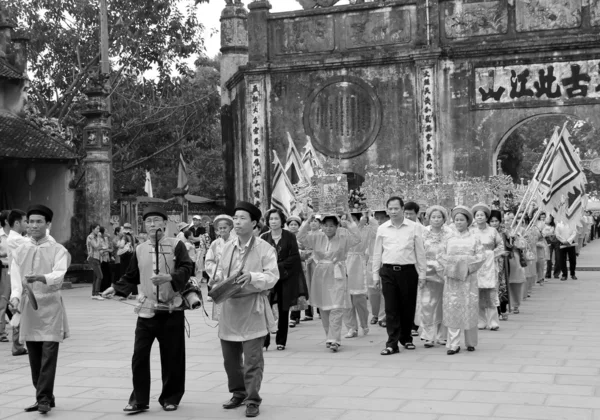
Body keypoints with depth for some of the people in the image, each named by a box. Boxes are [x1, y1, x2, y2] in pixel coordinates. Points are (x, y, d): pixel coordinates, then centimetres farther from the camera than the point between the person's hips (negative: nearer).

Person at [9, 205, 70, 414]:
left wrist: (39, 277, -36)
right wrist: (15, 295, -24)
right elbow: (15, 276, -5)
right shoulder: (20, 251, 8)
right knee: (34, 358, 10)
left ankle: (44, 399, -3)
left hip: (50, 307, -4)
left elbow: (58, 275, -18)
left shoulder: (58, 250, -2)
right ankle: (44, 397, 22)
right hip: (28, 308, 4)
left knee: (49, 355, -8)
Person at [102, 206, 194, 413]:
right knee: (139, 355, -2)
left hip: (171, 310, -2)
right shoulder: (139, 250, 8)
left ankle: (170, 398, 21)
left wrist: (169, 277, -27)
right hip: (147, 311, 3)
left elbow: (187, 268, -12)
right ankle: (139, 400, 9)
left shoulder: (176, 245, -2)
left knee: (172, 357, 5)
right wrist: (115, 288, -1)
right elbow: (131, 277, 13)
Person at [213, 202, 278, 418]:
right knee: (230, 357, 15)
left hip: (252, 309, -6)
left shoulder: (265, 248, -7)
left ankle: (253, 400, 8)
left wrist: (252, 277, -27)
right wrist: (218, 280, -1)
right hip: (229, 306, 6)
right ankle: (238, 393, 32)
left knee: (253, 359, -3)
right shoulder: (227, 247, 10)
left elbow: (272, 276, -13)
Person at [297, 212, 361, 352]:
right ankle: (330, 337, 21)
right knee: (323, 308, 9)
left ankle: (334, 340, -12)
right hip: (321, 275, 4)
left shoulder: (343, 237, -1)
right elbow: (301, 238, -2)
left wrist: (349, 224, -18)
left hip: (337, 275, -3)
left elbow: (357, 239, -13)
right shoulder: (317, 237, 5)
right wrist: (307, 222, -10)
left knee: (336, 308, -11)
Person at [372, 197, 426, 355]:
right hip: (388, 271, 1)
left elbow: (420, 252, 3)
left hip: (408, 271, -1)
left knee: (408, 307, 8)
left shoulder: (413, 227, 1)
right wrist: (376, 274, 7)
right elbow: (377, 253, 11)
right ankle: (392, 344, 1)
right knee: (391, 309, -1)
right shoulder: (382, 229, 6)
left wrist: (422, 273, 0)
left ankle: (406, 338, 26)